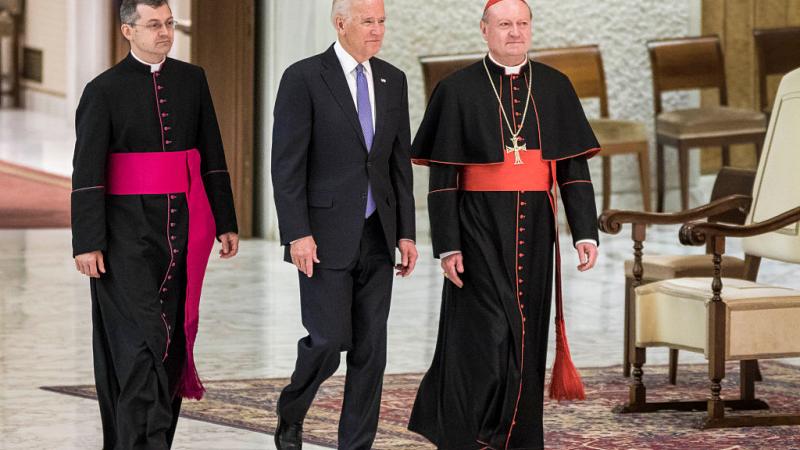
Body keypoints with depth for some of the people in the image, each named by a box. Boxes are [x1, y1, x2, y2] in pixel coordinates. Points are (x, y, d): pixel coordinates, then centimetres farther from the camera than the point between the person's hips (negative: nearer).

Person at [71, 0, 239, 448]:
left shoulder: (192, 80, 10)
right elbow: (87, 172, -6)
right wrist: (88, 243, -12)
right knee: (139, 336, -10)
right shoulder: (104, 90, -3)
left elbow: (213, 156, 13)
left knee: (173, 334, 7)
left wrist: (225, 223, 10)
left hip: (183, 226, 5)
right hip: (128, 233, -5)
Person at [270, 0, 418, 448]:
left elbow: (400, 163, 12)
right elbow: (287, 164, -11)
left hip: (376, 237, 5)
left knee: (370, 349, 3)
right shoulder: (304, 78, -8)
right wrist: (297, 234, -16)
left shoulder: (393, 81, 9)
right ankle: (291, 413, 20)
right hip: (326, 236, -5)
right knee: (329, 342, -8)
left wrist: (406, 233, 7)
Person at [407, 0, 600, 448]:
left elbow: (574, 168, 5)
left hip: (534, 229, 4)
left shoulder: (555, 87, 5)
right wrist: (447, 246, -11)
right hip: (479, 229, -4)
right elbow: (442, 177, -5)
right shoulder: (458, 90, -4)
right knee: (487, 337, -11)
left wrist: (586, 232, -4)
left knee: (526, 336, 7)